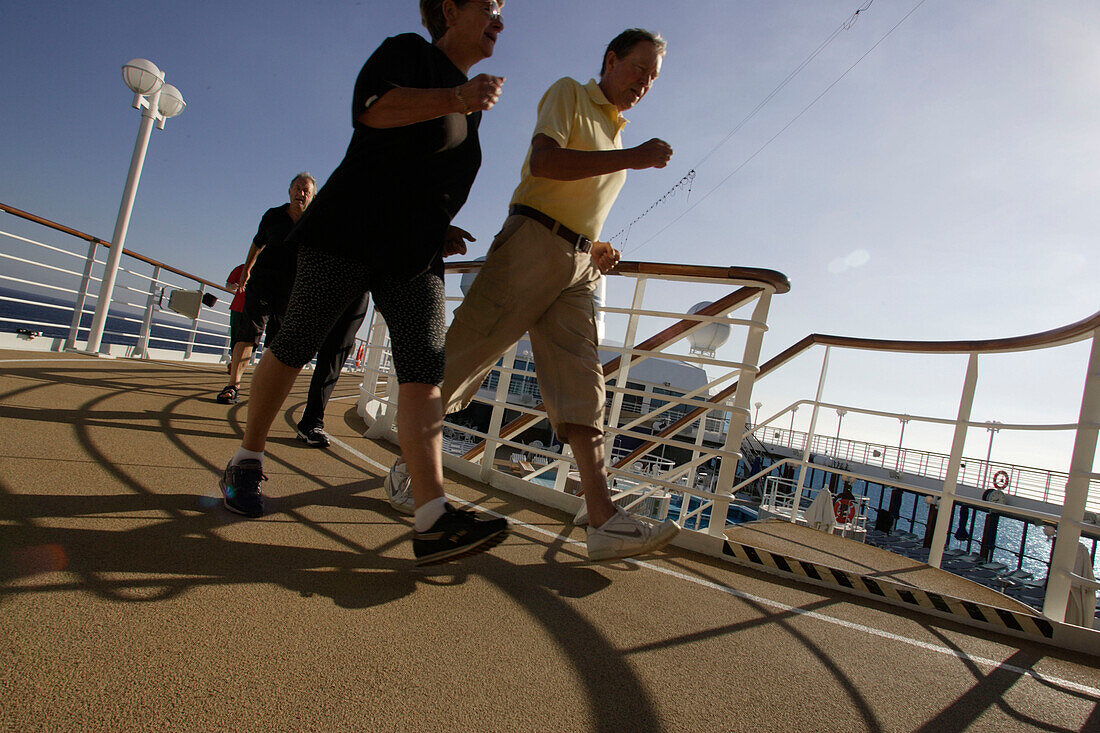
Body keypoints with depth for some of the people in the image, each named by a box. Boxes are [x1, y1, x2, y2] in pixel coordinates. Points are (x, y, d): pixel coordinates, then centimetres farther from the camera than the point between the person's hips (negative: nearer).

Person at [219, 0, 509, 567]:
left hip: (417, 255, 6)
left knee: (423, 373, -12)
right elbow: (371, 107, -18)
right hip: (351, 232, -5)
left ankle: (432, 519, -21)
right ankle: (246, 462, 24)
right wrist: (452, 99, -28)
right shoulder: (407, 51, 3)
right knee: (295, 345, 2)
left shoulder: (470, 106, 23)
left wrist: (441, 231, 16)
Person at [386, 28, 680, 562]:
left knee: (582, 382, -7)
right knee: (464, 353, -6)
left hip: (578, 267, 7)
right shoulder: (569, 94, 7)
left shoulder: (614, 137, 28)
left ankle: (603, 520, -15)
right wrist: (632, 158, -13)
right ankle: (409, 463, 14)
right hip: (532, 242, -6)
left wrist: (597, 251, 13)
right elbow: (543, 161, -13)